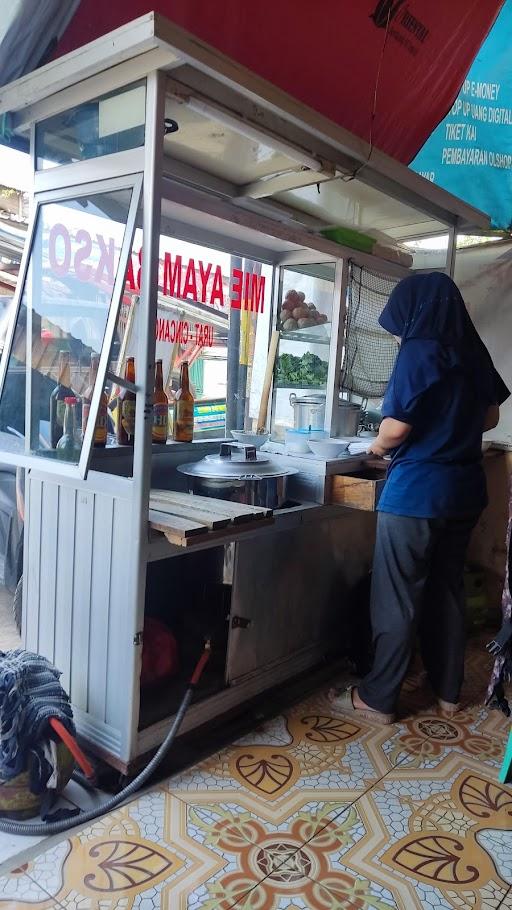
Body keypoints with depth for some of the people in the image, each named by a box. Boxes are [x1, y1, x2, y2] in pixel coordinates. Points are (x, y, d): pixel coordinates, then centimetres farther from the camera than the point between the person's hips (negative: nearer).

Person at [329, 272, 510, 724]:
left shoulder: (418, 352, -14)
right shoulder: (472, 352, 8)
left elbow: (395, 429, -17)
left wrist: (378, 446, 3)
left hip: (416, 492, -7)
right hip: (464, 489, 8)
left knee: (397, 599, 2)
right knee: (448, 590, 17)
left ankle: (378, 699, 15)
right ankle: (449, 690, 30)